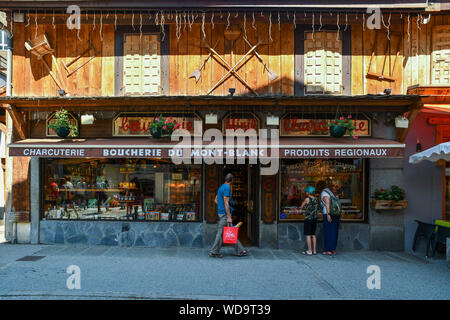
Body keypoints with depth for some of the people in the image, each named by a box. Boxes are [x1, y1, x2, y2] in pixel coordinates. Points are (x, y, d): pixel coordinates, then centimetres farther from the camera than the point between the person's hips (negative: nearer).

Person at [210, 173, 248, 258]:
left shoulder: (221, 187, 15)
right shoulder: (227, 188, -15)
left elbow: (216, 200, 22)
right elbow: (226, 203, -20)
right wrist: (229, 217, -20)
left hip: (221, 212, 10)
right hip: (225, 213, -10)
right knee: (221, 233, -2)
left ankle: (240, 251, 15)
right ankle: (214, 252, 6)